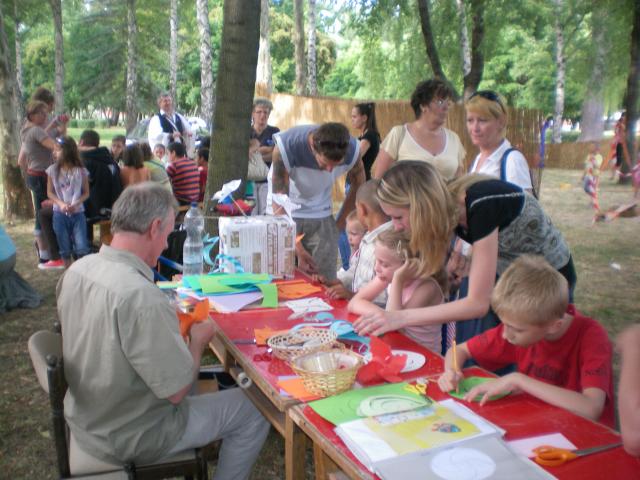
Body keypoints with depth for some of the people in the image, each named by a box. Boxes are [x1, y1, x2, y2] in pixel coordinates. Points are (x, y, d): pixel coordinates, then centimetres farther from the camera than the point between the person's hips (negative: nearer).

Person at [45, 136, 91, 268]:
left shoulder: (81, 171, -3)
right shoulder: (52, 170, 0)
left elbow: (86, 193, 1)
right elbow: (50, 192, 4)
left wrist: (75, 204, -16)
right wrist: (61, 204, -13)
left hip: (78, 213, -1)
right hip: (60, 214, 2)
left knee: (81, 249, -8)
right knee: (65, 249, 7)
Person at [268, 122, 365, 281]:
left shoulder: (352, 150, -19)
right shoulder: (285, 147, -28)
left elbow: (358, 186, 2)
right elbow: (279, 203, -24)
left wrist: (340, 222, 4)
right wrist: (298, 249, -28)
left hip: (321, 216, 2)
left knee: (325, 282, -5)